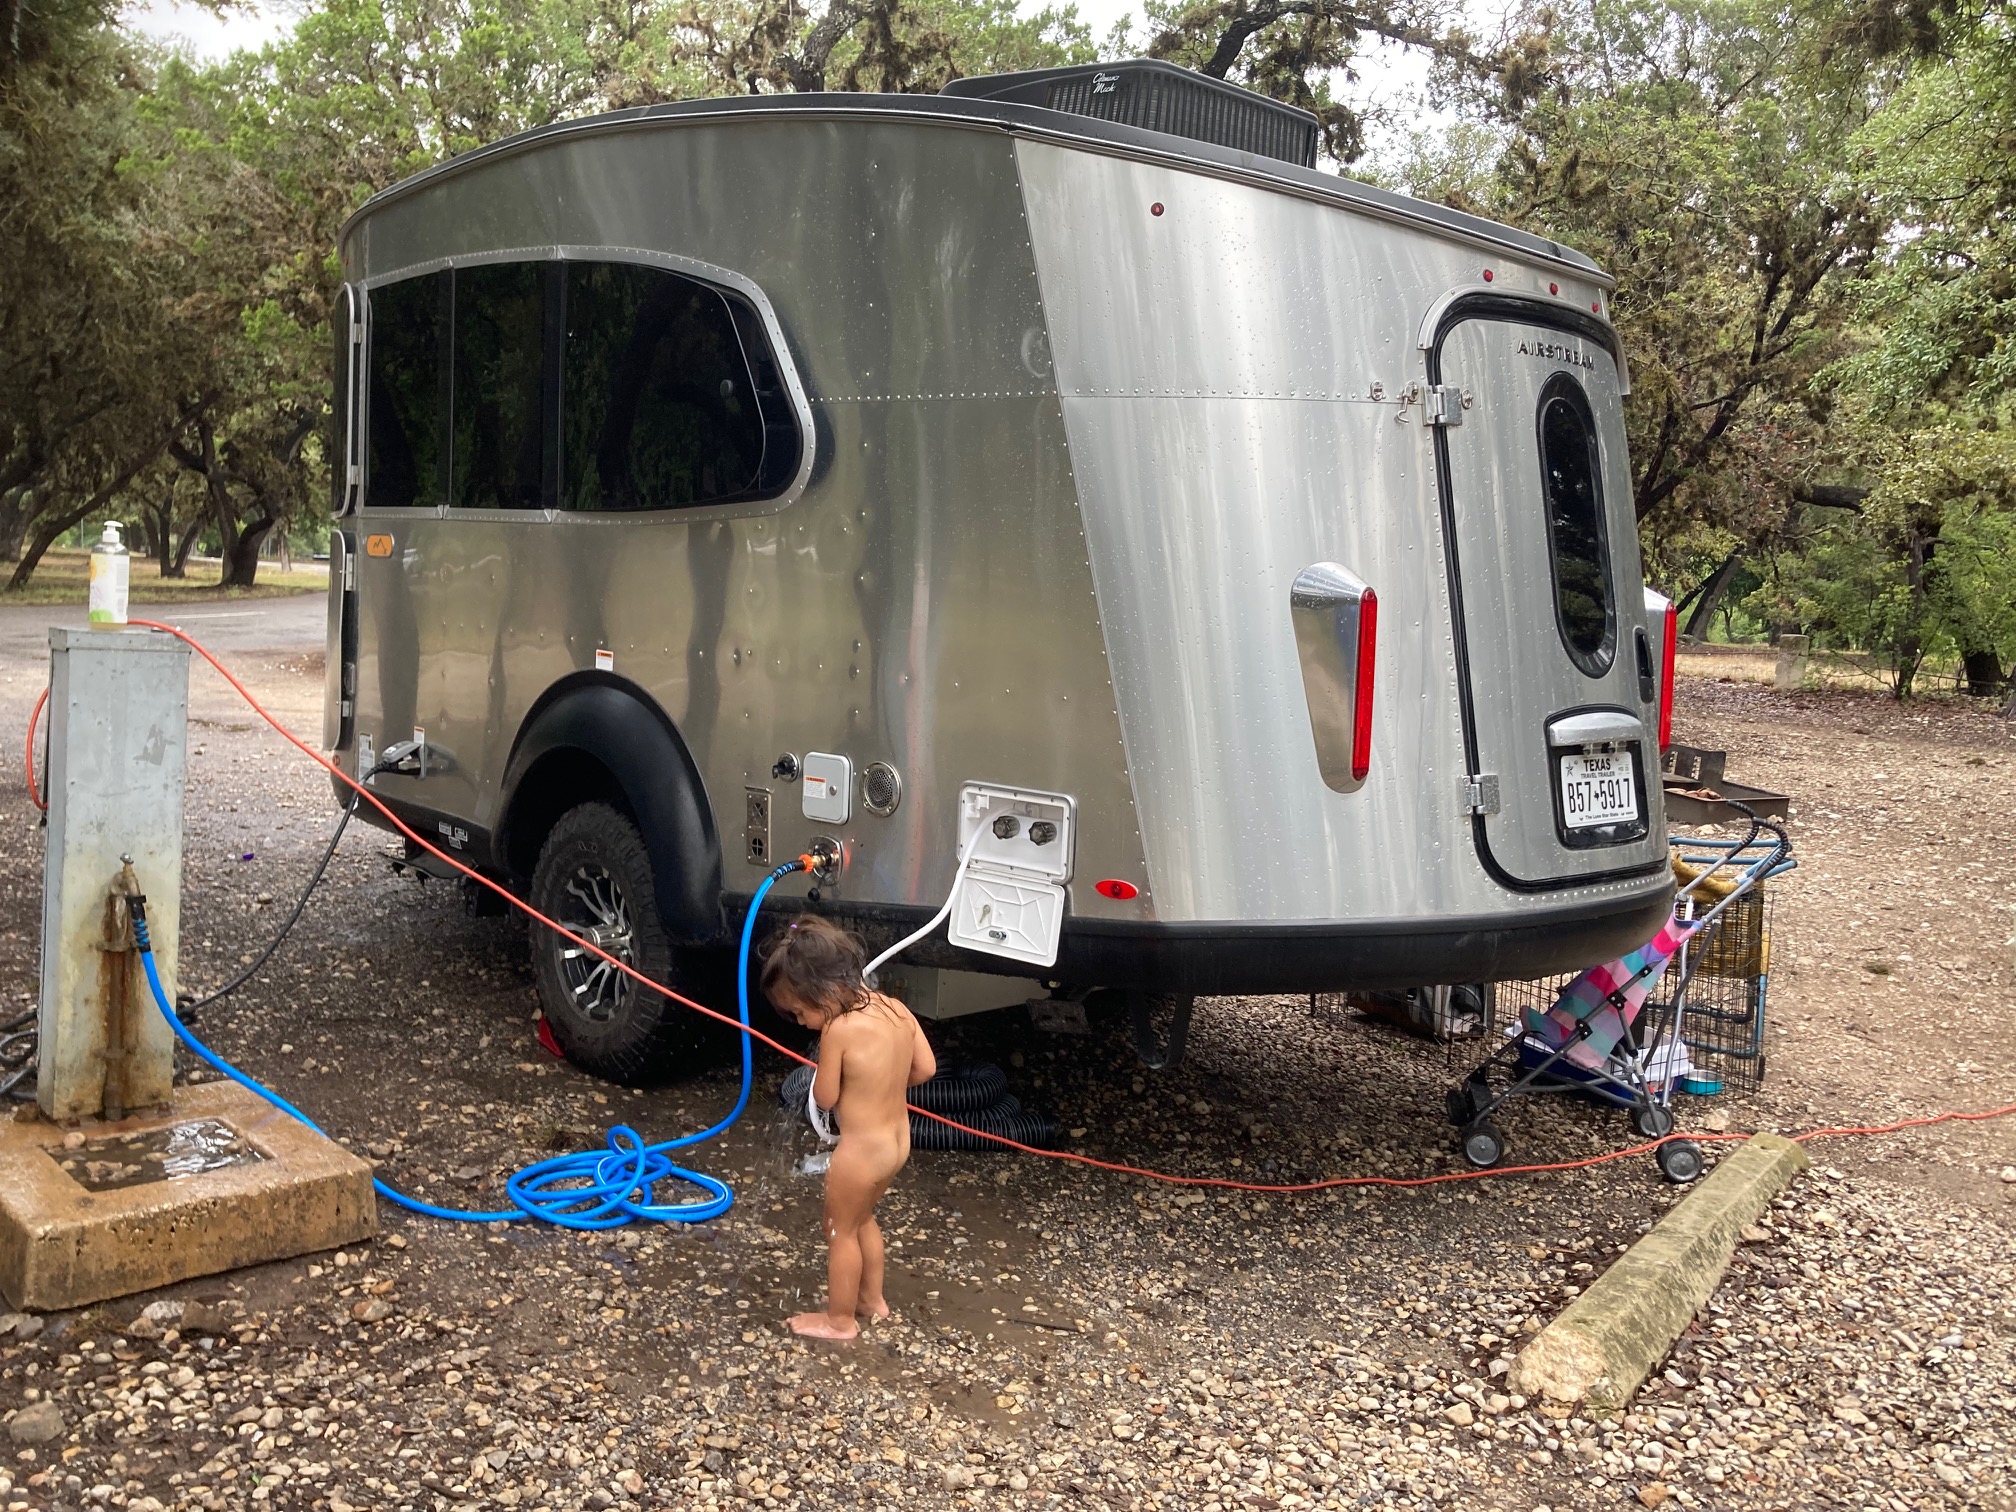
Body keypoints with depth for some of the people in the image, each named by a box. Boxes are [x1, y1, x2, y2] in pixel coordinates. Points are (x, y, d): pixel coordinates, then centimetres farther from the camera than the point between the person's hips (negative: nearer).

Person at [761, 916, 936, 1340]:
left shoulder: (838, 1031, -26)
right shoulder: (897, 1009, -5)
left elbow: (825, 1097, -16)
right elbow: (926, 1068, 4)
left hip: (861, 1150, -8)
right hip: (898, 1140, 8)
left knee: (841, 1231, 14)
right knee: (863, 1218, 28)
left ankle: (840, 1320, 29)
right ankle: (872, 1297, 44)